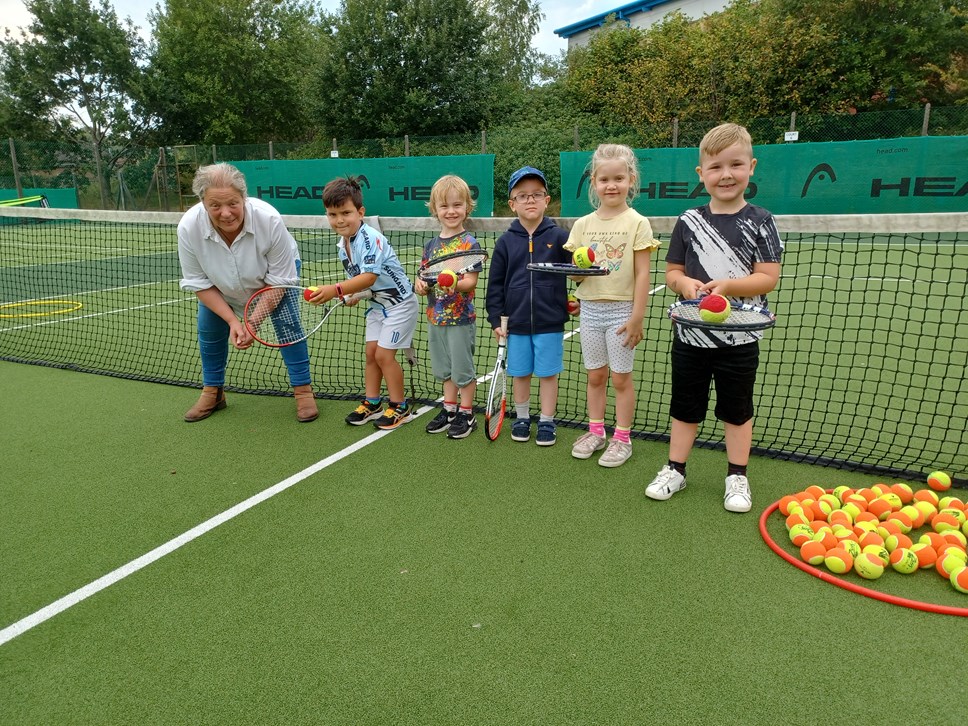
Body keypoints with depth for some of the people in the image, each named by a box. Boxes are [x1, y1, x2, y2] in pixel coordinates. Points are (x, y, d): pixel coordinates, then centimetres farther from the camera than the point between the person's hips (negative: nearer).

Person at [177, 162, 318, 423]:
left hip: (271, 276, -2)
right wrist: (232, 320, -28)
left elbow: (280, 280, -29)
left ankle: (303, 390, -3)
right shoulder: (188, 227, -33)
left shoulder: (269, 220, -40)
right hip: (221, 287, 3)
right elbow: (199, 283, -20)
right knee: (209, 329, 3)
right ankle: (212, 392, 25)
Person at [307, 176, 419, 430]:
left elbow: (369, 277, -37)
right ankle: (372, 402, 24)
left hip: (400, 303, -8)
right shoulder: (342, 246, 0)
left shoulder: (371, 239, -27)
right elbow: (355, 276, 9)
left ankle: (400, 407, 9)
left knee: (384, 354, -7)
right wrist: (353, 295, -12)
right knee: (371, 352, 10)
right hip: (377, 303, 8)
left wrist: (336, 290, -45)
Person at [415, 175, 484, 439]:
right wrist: (421, 285, -10)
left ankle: (466, 414, 19)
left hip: (461, 318, -6)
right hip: (436, 318, 6)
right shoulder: (431, 245, 7)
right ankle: (449, 410, 32)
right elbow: (424, 276, 12)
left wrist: (454, 283, -35)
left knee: (463, 368, 5)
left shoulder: (469, 243, -10)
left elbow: (471, 281, -16)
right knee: (445, 368, 17)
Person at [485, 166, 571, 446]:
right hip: (517, 323, 2)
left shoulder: (558, 237, -4)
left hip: (550, 322, -2)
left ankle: (546, 422, 22)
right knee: (520, 373, 13)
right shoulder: (506, 242, 1)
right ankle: (521, 418, 31)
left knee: (548, 373, 7)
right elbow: (495, 283, 4)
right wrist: (496, 318, 1)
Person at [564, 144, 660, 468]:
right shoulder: (584, 224, 5)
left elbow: (642, 273, -8)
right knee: (595, 375, 13)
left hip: (621, 310, -4)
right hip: (590, 309, 4)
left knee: (621, 378, 4)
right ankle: (596, 432, 27)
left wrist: (637, 317, -13)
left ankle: (622, 438, 18)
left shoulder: (637, 223, -6)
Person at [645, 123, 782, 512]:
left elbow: (768, 278, -10)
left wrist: (727, 285, -26)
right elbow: (672, 272, 5)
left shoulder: (759, 221, -5)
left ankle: (737, 476, 29)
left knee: (737, 410, 13)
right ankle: (675, 470, 29)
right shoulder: (689, 221, 1)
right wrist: (685, 283, -18)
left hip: (739, 338, -2)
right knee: (685, 406, 14)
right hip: (691, 334, 2)